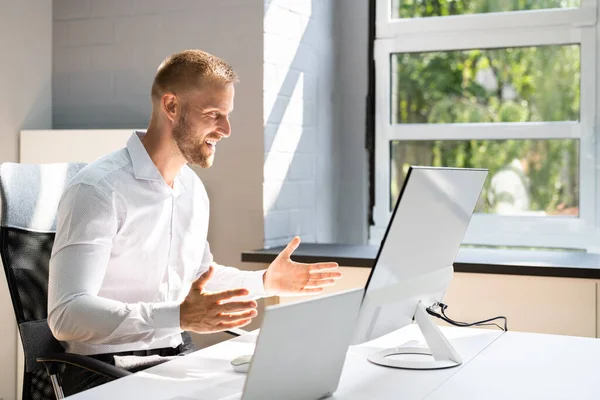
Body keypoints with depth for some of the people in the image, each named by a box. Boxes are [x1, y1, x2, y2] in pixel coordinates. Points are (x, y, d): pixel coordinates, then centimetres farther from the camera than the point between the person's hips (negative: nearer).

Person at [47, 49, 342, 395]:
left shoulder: (194, 188, 9)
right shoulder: (98, 190, -16)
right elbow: (66, 315, -24)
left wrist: (266, 281, 10)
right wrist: (179, 317, -34)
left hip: (179, 355, 7)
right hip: (108, 368, -7)